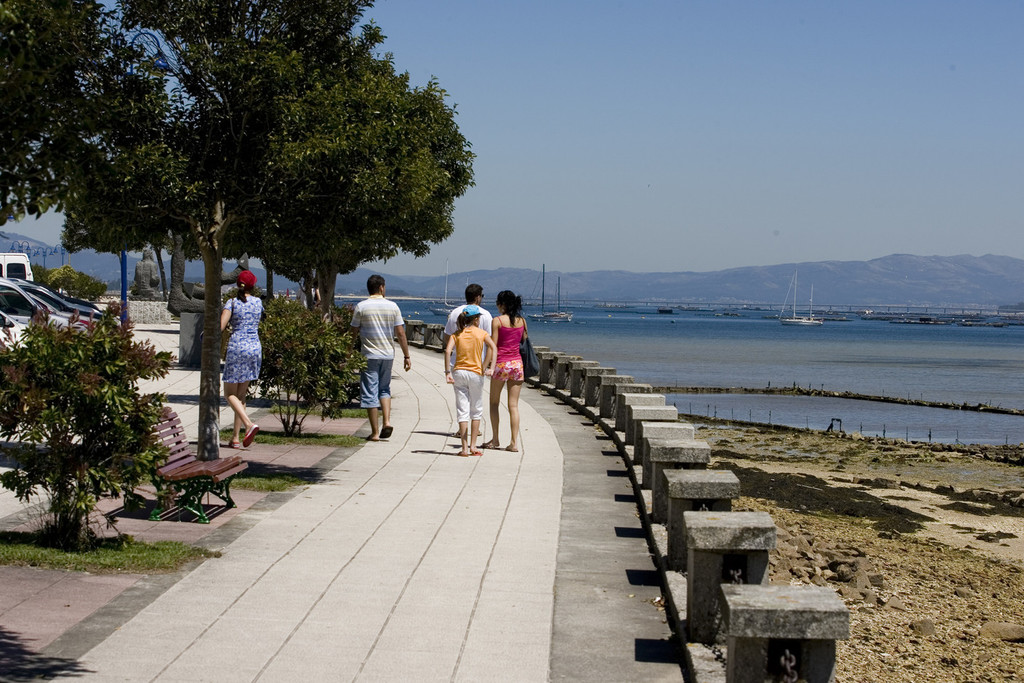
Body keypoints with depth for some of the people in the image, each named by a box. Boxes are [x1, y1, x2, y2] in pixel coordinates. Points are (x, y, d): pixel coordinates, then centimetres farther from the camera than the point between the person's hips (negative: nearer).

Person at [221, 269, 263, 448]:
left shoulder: (232, 303, -5)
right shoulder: (258, 302, 7)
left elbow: (220, 327, -13)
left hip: (237, 347, -4)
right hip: (255, 347, 4)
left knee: (230, 393, 4)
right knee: (242, 394, 12)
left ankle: (249, 424, -20)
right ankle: (236, 438, 9)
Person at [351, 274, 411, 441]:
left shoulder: (361, 307, -5)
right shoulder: (392, 307, 1)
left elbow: (354, 332, -2)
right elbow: (401, 334, 1)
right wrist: (407, 356, 7)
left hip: (369, 354, -3)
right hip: (388, 354, 3)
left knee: (370, 393, 2)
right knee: (384, 389, 19)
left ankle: (375, 432, 2)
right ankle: (387, 421, -1)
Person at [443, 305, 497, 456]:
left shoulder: (457, 334, 5)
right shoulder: (481, 333, 1)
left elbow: (448, 351, -10)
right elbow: (493, 347, -15)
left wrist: (448, 372, -11)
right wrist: (491, 368, -17)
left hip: (459, 373, 2)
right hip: (476, 373, -2)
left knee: (462, 411, 3)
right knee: (476, 411, 12)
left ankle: (464, 448, -2)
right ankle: (473, 446, 11)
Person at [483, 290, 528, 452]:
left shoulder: (497, 321, -8)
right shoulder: (522, 321, 5)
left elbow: (493, 346, -9)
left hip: (501, 363, -4)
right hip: (517, 362, 4)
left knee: (494, 402, 13)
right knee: (513, 405, 4)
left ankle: (495, 439, 15)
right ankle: (514, 442, -1)